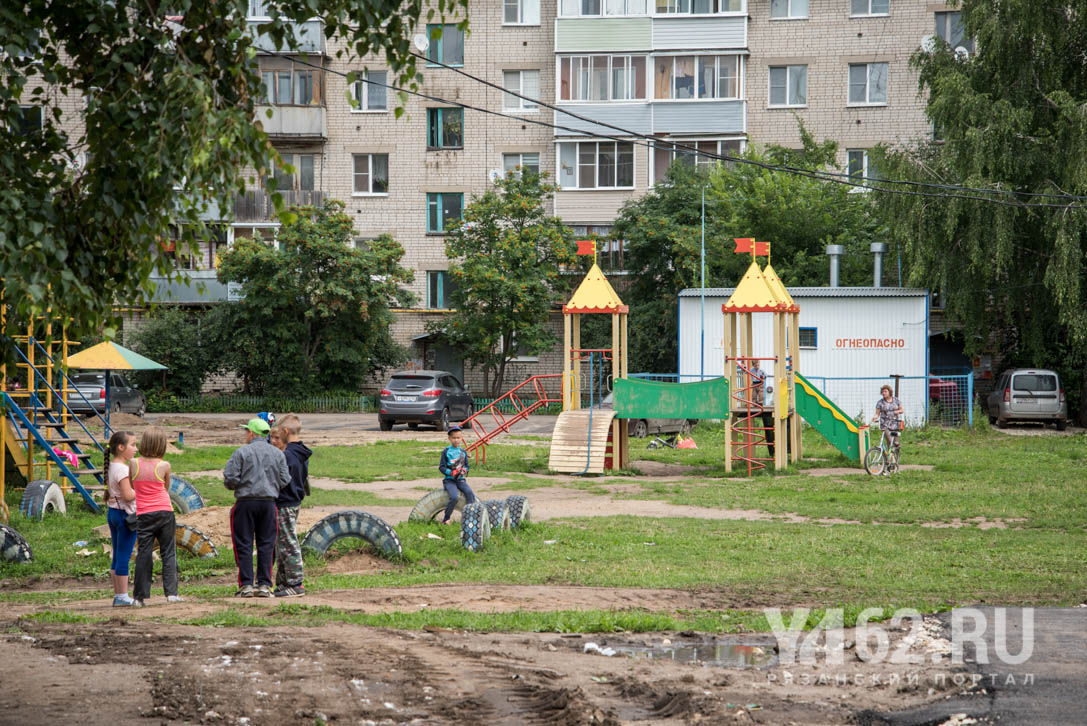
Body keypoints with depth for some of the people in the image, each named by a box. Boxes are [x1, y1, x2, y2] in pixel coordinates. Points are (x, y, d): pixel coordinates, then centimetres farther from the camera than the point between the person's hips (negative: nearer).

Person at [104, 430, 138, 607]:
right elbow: (128, 495, -23)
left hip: (112, 512, 9)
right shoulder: (122, 469, -18)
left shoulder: (110, 467, 10)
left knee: (117, 557, 13)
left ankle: (118, 595, 17)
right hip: (125, 513, -9)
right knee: (124, 557, -4)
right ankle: (123, 597, -1)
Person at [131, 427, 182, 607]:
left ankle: (139, 597, 6)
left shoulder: (134, 464, -4)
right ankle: (171, 593, 4)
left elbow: (130, 487, 9)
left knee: (143, 554, 6)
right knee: (168, 552, 8)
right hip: (164, 511, -1)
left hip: (143, 515, 1)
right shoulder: (164, 466, -7)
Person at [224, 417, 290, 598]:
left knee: (244, 544, 2)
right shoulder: (278, 454, 6)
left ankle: (246, 585, -2)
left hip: (245, 502, -3)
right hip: (269, 502, 3)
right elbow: (284, 480, 3)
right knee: (266, 545, 7)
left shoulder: (241, 452, -5)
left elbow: (230, 479, -9)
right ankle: (264, 585, 3)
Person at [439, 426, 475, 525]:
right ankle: (446, 519, -10)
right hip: (449, 480, -4)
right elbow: (441, 467, -2)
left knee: (470, 493, -23)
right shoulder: (446, 451, -1)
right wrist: (451, 472, -17)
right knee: (454, 497, -26)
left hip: (461, 479, 4)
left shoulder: (463, 451, 11)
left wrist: (464, 470, -7)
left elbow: (466, 465, 16)